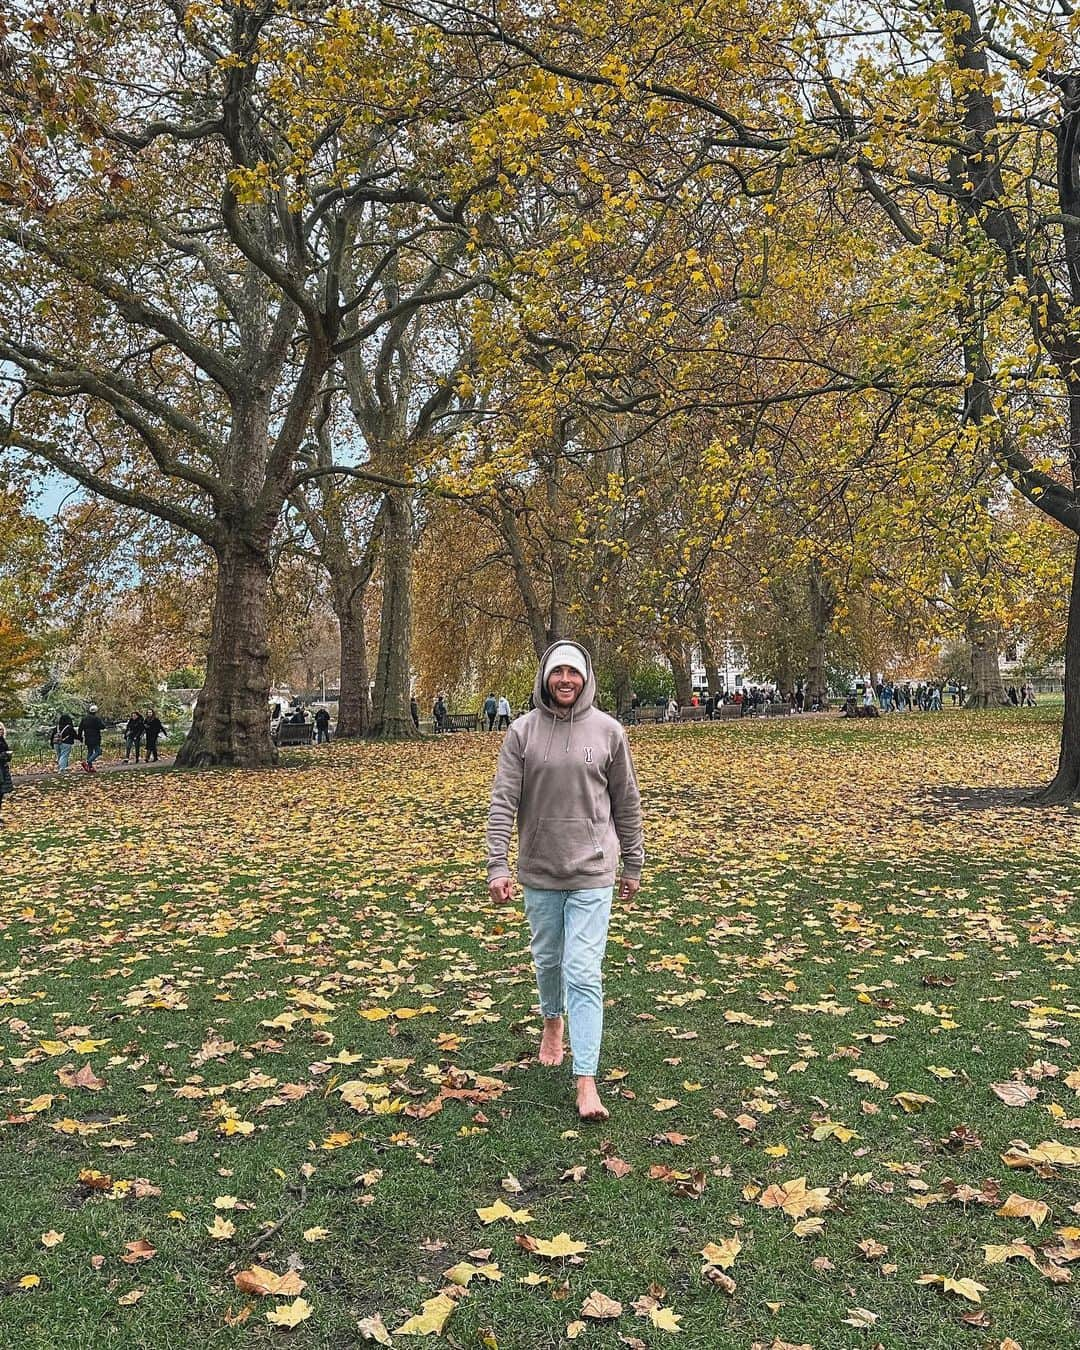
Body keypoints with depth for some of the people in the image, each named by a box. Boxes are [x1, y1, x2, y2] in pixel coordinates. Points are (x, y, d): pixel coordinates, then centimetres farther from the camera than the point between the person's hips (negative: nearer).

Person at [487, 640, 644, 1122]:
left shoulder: (608, 731, -3)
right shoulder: (522, 731, -3)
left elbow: (626, 803, 4)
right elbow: (503, 802, -6)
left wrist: (633, 864, 7)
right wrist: (497, 866, -13)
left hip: (592, 871, -2)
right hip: (539, 871, 2)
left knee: (584, 974, -6)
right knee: (547, 960, 19)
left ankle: (586, 1082, -1)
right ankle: (552, 1022, 49)